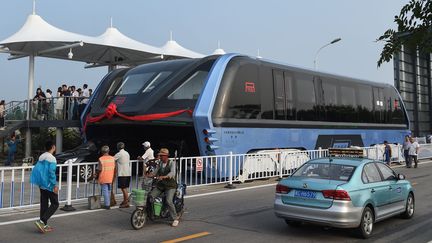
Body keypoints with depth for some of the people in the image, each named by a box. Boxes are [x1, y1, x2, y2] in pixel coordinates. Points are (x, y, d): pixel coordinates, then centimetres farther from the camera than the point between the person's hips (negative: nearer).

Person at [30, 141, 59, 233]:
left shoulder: (41, 157, 10)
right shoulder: (52, 158, -15)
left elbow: (36, 170, 13)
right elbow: (51, 172, -21)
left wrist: (40, 182, 20)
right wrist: (55, 185, -18)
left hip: (42, 185, 8)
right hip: (49, 185, -8)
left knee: (44, 205, 11)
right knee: (55, 204, -1)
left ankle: (44, 225, 14)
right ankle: (41, 221, -13)